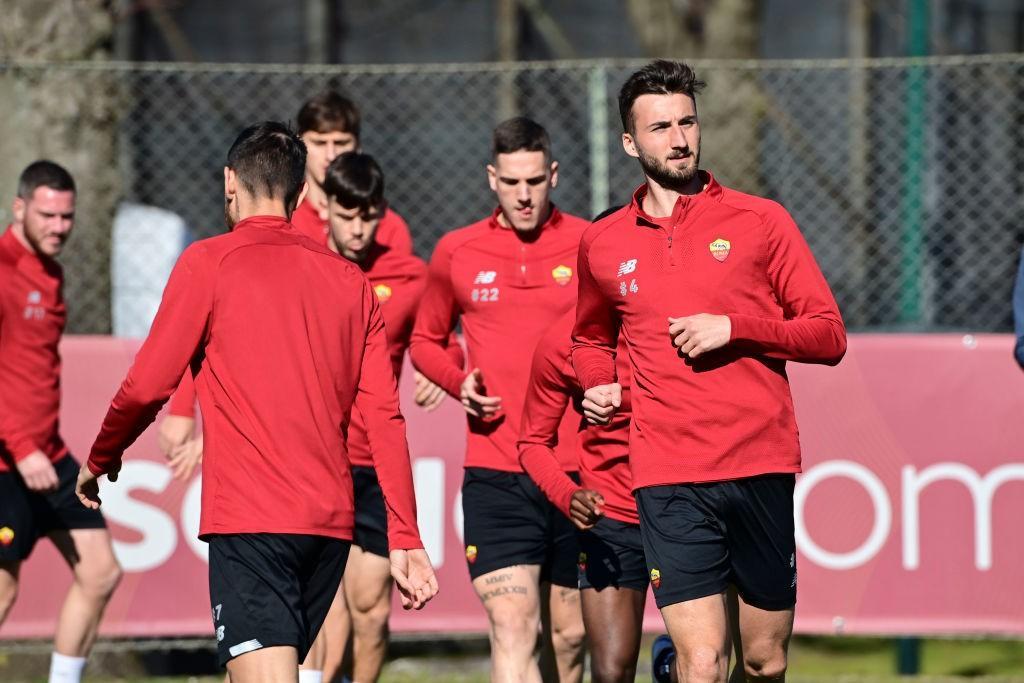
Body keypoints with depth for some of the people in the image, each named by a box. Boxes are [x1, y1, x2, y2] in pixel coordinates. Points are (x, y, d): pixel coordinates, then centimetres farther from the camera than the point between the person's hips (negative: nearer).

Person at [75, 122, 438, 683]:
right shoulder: (350, 280, 13)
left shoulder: (209, 262, -2)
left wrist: (100, 461, 14)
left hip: (250, 518, -6)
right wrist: (406, 540, 7)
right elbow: (385, 416, 8)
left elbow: (148, 385, -4)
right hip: (331, 526, 6)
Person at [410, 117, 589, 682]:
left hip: (578, 471, 1)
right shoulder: (456, 252, 6)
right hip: (495, 477, 0)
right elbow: (425, 339, 21)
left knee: (568, 636, 11)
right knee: (511, 631, -15)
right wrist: (459, 381, 1)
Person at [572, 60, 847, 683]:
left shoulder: (760, 221, 5)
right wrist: (597, 386, 9)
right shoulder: (602, 245, 11)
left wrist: (734, 326, -10)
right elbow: (592, 338, 31)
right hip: (669, 478, 0)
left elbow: (829, 336, 3)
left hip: (762, 468, 0)